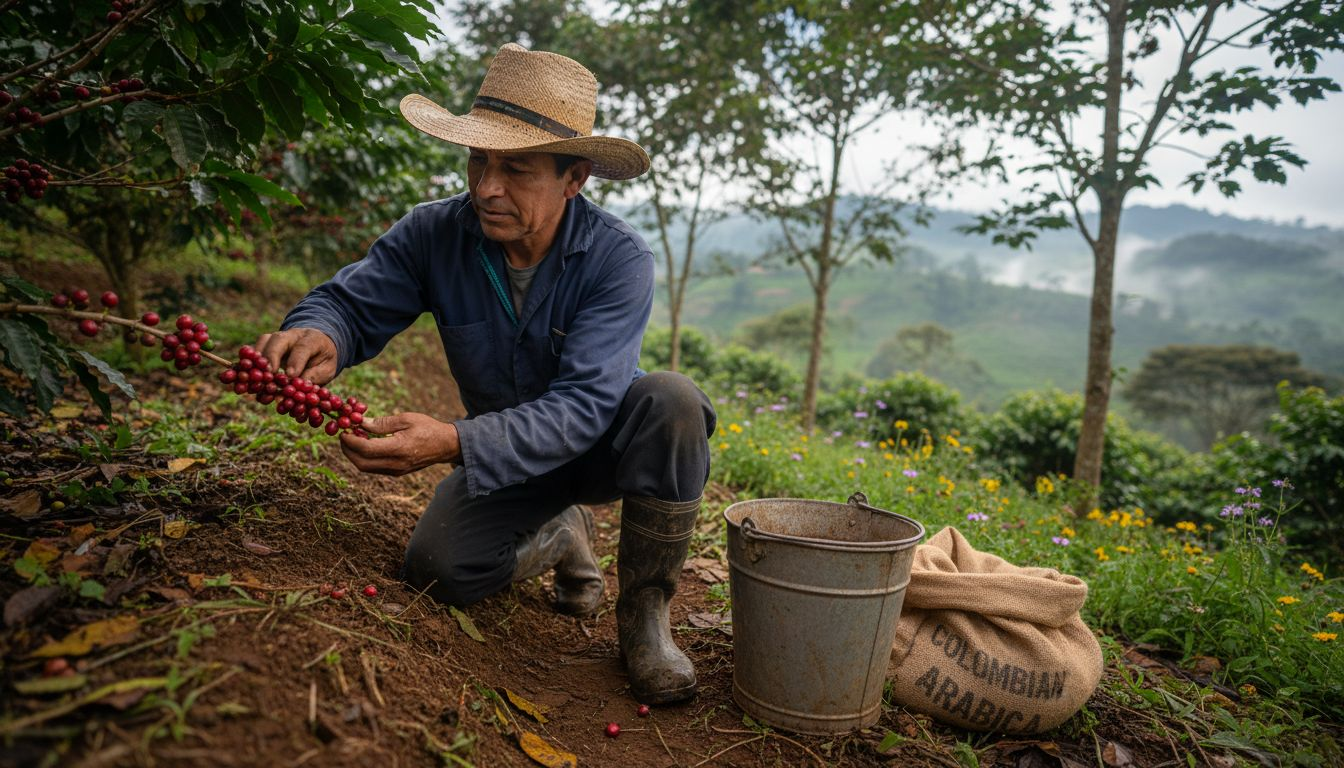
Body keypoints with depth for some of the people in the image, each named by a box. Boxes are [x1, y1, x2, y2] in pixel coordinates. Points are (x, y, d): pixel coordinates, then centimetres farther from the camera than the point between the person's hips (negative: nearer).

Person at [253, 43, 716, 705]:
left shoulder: (618, 257, -28)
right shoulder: (433, 234, -17)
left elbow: (581, 407, -36)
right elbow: (351, 301, -13)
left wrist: (452, 445, -51)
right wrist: (319, 334, -40)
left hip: (602, 443, -2)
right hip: (503, 450, 3)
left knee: (670, 399, -35)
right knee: (437, 566, -20)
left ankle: (644, 610, -14)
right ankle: (560, 537, 15)